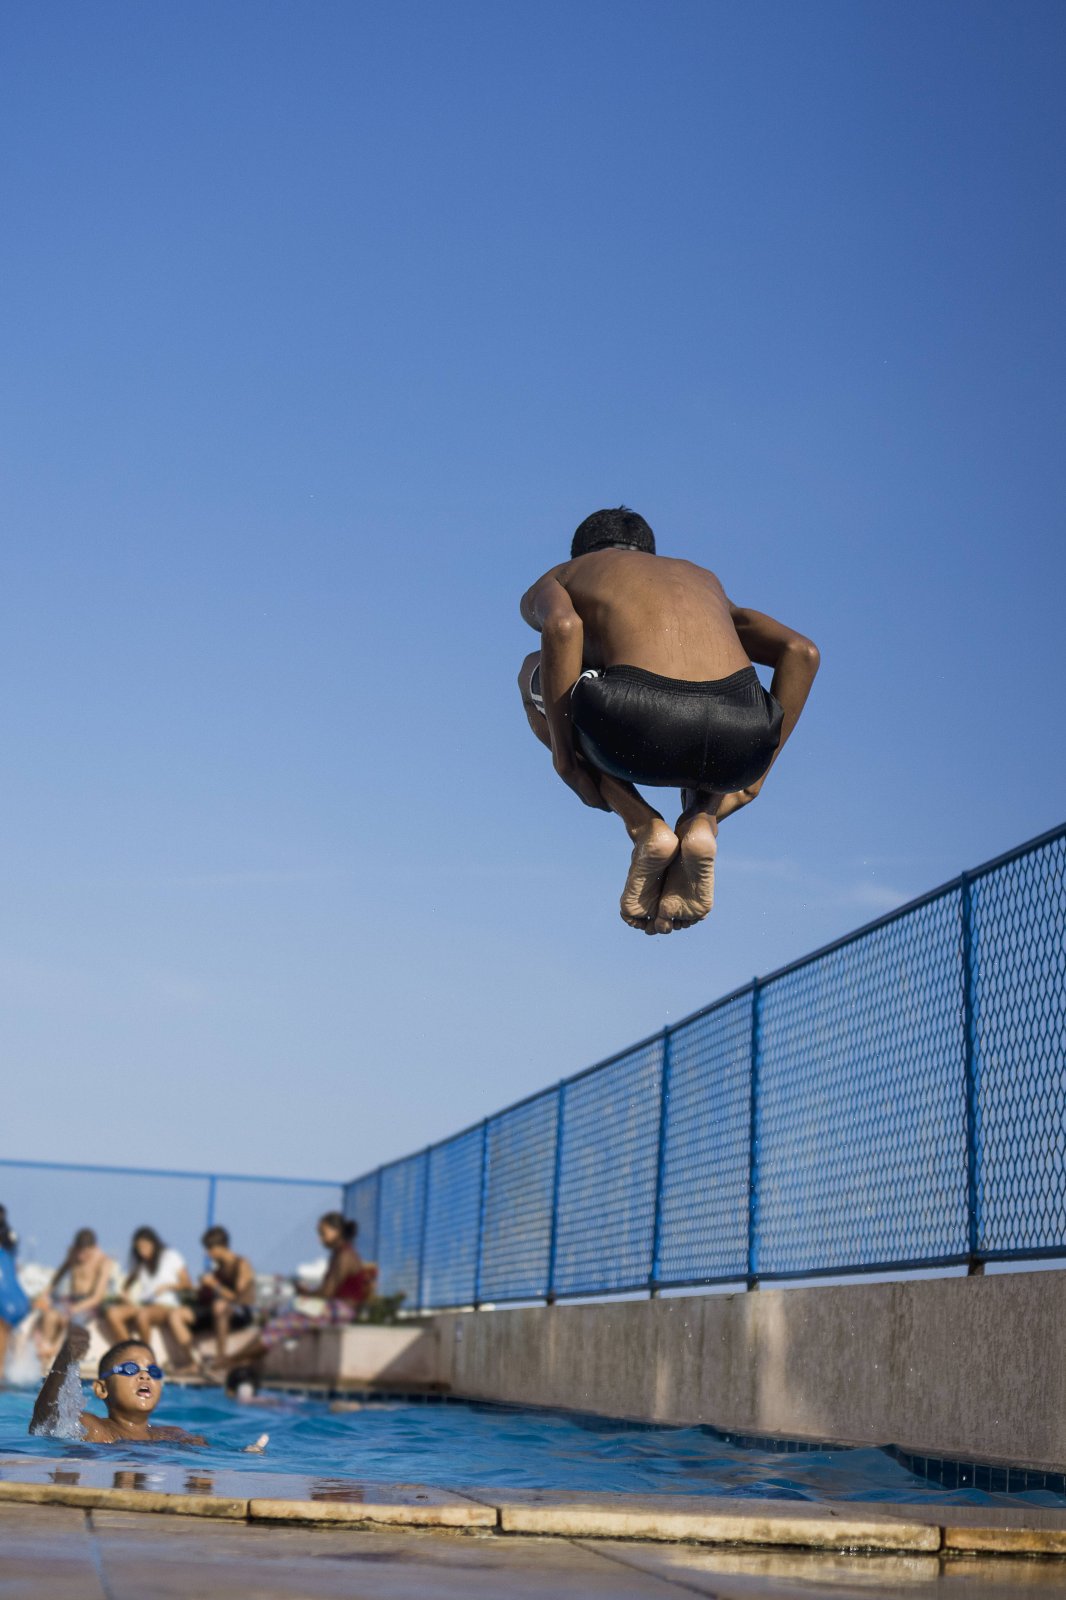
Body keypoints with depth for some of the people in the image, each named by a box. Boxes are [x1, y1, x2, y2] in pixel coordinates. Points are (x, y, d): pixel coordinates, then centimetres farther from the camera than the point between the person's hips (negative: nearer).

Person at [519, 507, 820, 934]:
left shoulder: (556, 580, 27)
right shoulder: (703, 577, 38)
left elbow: (561, 627, 0)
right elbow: (801, 651, 21)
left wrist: (563, 756, 5)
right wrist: (757, 772, 22)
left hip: (639, 727, -4)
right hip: (739, 741, 4)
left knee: (537, 674, 30)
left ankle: (644, 828, 12)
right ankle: (703, 821, 5)